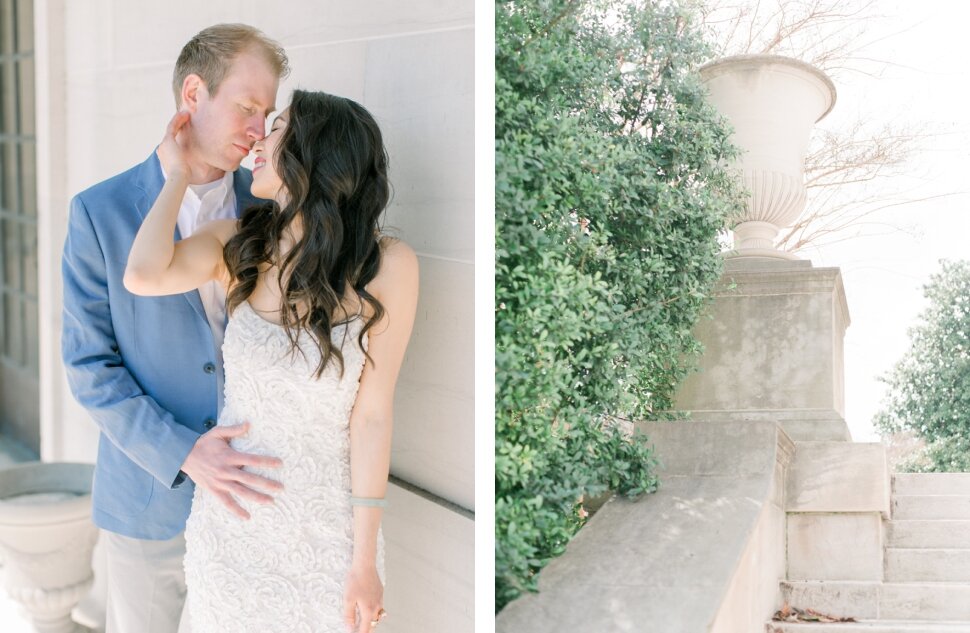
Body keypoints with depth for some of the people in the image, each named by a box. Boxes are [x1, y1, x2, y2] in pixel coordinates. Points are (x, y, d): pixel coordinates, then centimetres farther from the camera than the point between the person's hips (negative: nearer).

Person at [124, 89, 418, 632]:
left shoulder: (386, 266, -15)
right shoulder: (237, 243, -5)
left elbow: (372, 413, -13)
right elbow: (143, 277, -23)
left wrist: (365, 561, -10)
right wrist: (178, 176, -11)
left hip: (325, 525, -3)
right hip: (231, 510, 3)